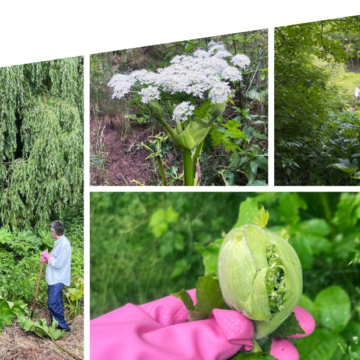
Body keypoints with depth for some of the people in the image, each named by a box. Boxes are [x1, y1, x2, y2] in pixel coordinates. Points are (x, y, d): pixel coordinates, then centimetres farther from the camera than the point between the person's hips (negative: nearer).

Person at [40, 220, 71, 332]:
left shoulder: (63, 244, -22)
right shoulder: (60, 242, 11)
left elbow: (58, 263, -24)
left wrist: (47, 256, -12)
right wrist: (47, 259, 3)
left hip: (57, 281, -10)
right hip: (54, 279, 10)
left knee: (53, 304, -7)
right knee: (56, 304, 18)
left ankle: (63, 327, 0)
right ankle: (58, 325, 29)